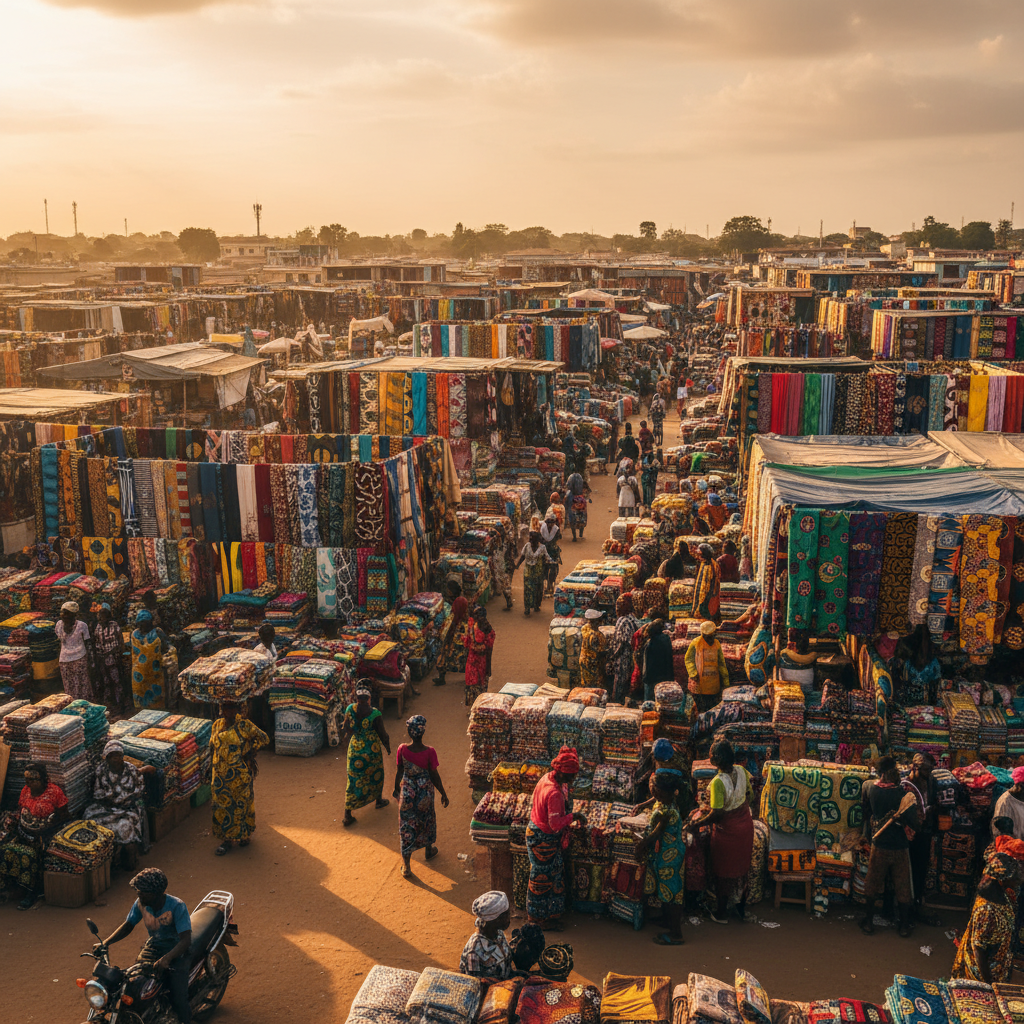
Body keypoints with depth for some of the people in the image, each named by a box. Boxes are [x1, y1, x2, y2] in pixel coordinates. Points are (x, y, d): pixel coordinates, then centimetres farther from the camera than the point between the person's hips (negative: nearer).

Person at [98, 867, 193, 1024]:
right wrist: (105, 943, -7)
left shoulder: (177, 906, -27)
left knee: (178, 999, -20)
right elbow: (128, 925, 6)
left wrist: (167, 958, -48)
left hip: (177, 949, -5)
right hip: (153, 945, 5)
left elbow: (186, 940, -32)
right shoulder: (140, 904, -10)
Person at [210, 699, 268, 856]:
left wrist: (251, 751, -10)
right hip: (221, 772, 4)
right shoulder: (217, 725, 5)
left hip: (240, 772, -4)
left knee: (242, 803, 7)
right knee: (222, 804, 4)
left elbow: (264, 738, -6)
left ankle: (243, 835, 24)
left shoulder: (244, 725, -9)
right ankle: (226, 840, 12)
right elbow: (212, 745, 19)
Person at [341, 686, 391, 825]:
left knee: (353, 779, 10)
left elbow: (346, 729, 0)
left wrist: (344, 740, 21)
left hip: (355, 748, 3)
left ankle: (347, 815, 9)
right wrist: (388, 747, 8)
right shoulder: (375, 714, -23)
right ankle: (378, 800, 46)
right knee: (376, 773, 25)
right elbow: (382, 733, -11)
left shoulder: (350, 710, -14)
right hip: (372, 750, -3)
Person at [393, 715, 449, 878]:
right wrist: (443, 794, 1)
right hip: (425, 793, -1)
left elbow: (399, 773, -5)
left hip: (407, 793, 1)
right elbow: (435, 776, -13)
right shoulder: (429, 752, -23)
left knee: (406, 827, 12)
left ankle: (406, 866, 17)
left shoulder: (402, 749, -18)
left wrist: (396, 789, 13)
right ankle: (429, 849, 48)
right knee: (427, 820, 25)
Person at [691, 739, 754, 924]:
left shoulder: (717, 782, -32)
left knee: (723, 870, 13)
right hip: (745, 825, 6)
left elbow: (717, 813, -28)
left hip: (727, 830, -6)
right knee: (742, 865, 24)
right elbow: (750, 795, 2)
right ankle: (742, 906, 41)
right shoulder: (741, 771, -13)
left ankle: (721, 913, 29)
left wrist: (699, 823, -14)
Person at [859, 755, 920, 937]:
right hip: (899, 847, -2)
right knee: (902, 887, 15)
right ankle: (904, 926, 26)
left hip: (878, 846, 2)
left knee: (872, 885, 16)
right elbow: (913, 823, -21)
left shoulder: (869, 789, -10)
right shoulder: (902, 793, -19)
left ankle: (868, 923, 25)